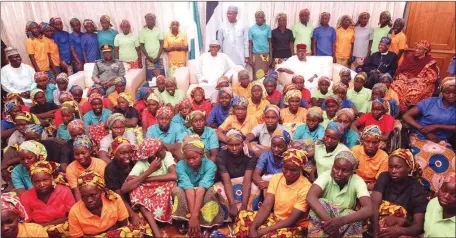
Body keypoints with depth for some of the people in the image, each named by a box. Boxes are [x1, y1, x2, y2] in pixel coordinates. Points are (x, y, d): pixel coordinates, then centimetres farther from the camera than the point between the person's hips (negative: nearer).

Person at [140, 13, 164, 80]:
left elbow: (161, 44, 1)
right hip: (148, 58, 0)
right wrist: (148, 57, -4)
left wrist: (158, 57, -7)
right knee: (150, 77, 1)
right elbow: (142, 46, 4)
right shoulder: (142, 31, 3)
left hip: (158, 58, 0)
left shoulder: (158, 30, 2)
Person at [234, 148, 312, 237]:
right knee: (243, 216, -13)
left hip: (294, 227, -5)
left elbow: (291, 220, -21)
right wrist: (252, 228, -26)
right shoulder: (276, 178, -4)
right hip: (274, 218, 6)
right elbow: (266, 207, -9)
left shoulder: (305, 188, -20)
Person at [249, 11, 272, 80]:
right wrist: (250, 57, -2)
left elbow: (270, 42, 6)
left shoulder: (268, 27, 3)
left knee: (265, 73, 2)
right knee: (256, 74, 0)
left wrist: (271, 55, 3)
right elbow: (250, 43, 3)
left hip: (266, 53, 1)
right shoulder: (251, 28, 1)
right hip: (256, 54, -1)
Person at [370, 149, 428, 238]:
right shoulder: (384, 177, 1)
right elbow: (374, 204, -10)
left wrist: (400, 231, -29)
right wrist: (376, 230, -25)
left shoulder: (417, 190, -2)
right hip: (378, 230, 1)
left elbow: (418, 226, -9)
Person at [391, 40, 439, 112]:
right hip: (407, 81, 4)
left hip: (422, 84, -3)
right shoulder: (410, 58, 9)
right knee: (395, 86, -29)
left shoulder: (430, 62, -1)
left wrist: (416, 79, -14)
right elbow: (399, 71, 9)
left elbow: (432, 78, -7)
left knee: (413, 92, -38)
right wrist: (405, 78, -10)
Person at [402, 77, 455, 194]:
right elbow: (406, 116, -7)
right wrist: (425, 131, -14)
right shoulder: (430, 102, -1)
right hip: (420, 137, -2)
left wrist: (436, 126, -17)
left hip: (441, 142, 3)